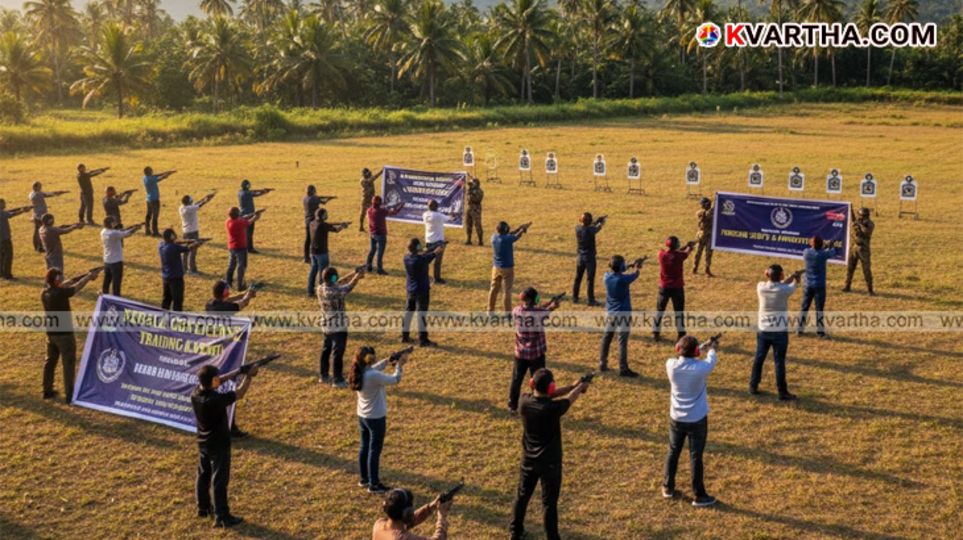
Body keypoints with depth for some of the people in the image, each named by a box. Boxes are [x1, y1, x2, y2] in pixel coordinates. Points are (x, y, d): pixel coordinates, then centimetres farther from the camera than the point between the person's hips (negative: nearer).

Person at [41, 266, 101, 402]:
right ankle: (69, 395, 3)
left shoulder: (44, 293, -1)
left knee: (50, 361, 18)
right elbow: (76, 287, -10)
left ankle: (47, 391, 28)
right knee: (68, 364, 1)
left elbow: (66, 284, 8)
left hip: (51, 333, 7)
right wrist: (89, 276, 6)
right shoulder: (60, 293, -24)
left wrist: (85, 275, 11)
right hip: (64, 334, -7)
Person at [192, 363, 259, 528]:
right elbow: (239, 394, -19)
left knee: (203, 476, 21)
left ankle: (203, 508, 36)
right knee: (219, 481, 1)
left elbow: (213, 385, 6)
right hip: (219, 445, -7)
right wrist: (249, 377, -4)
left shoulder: (195, 394, -11)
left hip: (203, 443, 8)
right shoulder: (216, 399, -32)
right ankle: (221, 517, 8)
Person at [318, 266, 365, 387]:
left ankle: (323, 376, 31)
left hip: (326, 326, 8)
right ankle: (338, 380, 10)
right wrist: (357, 276, 3)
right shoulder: (334, 292, -29)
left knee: (326, 350, 19)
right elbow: (348, 287, -13)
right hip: (338, 327, -8)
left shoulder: (320, 288, -5)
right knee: (338, 353, 2)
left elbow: (339, 283, 6)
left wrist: (354, 274, 5)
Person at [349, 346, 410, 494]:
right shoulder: (373, 376, -30)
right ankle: (374, 485, 13)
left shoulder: (359, 372, -6)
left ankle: (364, 479, 34)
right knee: (375, 450, 3)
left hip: (362, 416, 8)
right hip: (376, 418, -8)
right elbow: (395, 380, -17)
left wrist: (387, 360, 9)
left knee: (364, 447, 20)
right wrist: (399, 365, -4)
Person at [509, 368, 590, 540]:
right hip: (550, 462, -5)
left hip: (528, 460, 5)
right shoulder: (553, 408, -27)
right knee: (549, 503, 7)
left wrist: (572, 386, 11)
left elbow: (544, 396, 3)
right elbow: (569, 399, -6)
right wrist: (580, 387, 17)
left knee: (522, 495, 21)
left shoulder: (524, 402, -14)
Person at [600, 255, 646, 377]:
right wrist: (637, 267, 21)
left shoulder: (607, 276, -5)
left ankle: (602, 364, 22)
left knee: (606, 338, 14)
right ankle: (623, 369, -1)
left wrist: (632, 265, 19)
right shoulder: (623, 279, -21)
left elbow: (615, 272, 18)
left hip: (610, 312, 7)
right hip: (623, 313, -7)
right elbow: (635, 274, -1)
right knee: (622, 341, -3)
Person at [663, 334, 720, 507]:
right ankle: (699, 496, 15)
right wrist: (712, 349, 24)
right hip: (697, 420, -3)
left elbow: (684, 357, 9)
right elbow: (711, 361, 2)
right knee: (696, 457, 5)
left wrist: (703, 346, 19)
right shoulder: (701, 368, -23)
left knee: (673, 452, 19)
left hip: (676, 418, 3)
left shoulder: (671, 365, -15)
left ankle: (668, 487, 32)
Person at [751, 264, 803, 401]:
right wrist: (795, 277, 31)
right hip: (780, 331, -3)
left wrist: (792, 276, 20)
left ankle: (753, 387, 24)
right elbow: (793, 285, 7)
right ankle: (782, 392, 12)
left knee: (759, 358, 15)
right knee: (779, 361, 3)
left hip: (763, 330, 3)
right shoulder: (784, 290, -18)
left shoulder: (761, 287, -9)